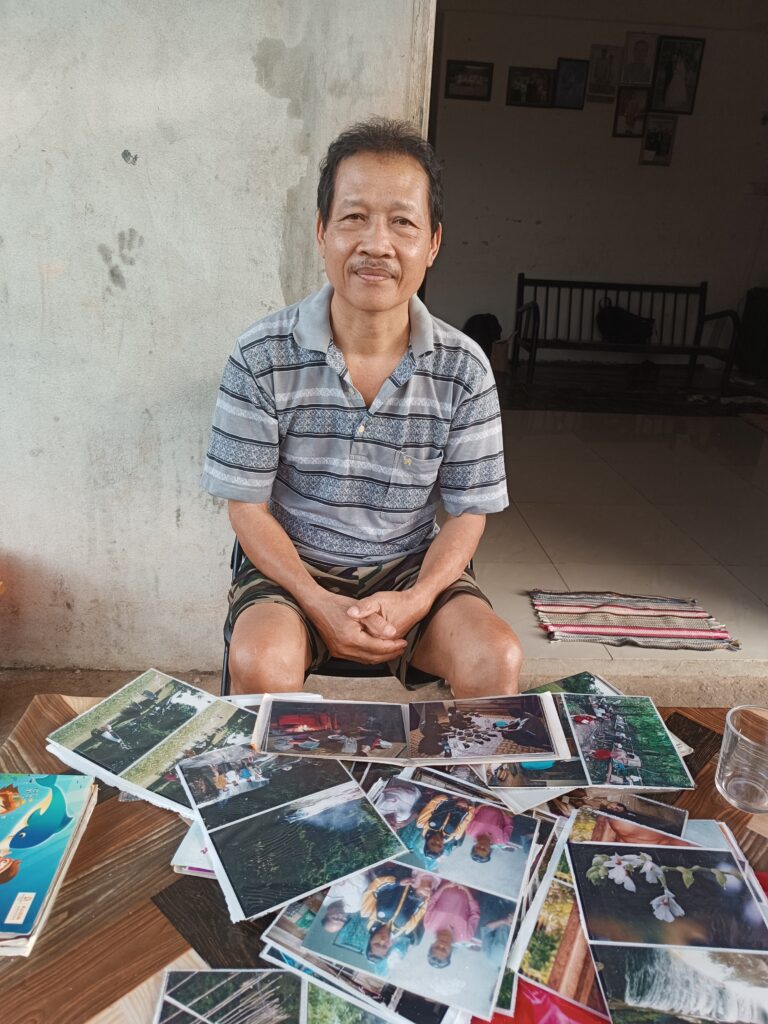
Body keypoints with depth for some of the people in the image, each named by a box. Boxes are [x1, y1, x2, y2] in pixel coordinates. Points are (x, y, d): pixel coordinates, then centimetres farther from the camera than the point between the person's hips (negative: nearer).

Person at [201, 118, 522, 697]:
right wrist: (320, 605, -19)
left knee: (498, 660, -21)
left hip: (412, 568, 2)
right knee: (260, 663, -29)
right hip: (293, 568, -1)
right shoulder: (261, 358, -11)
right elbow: (247, 507, -7)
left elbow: (468, 513, -1)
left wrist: (416, 599, -18)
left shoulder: (464, 370, -7)